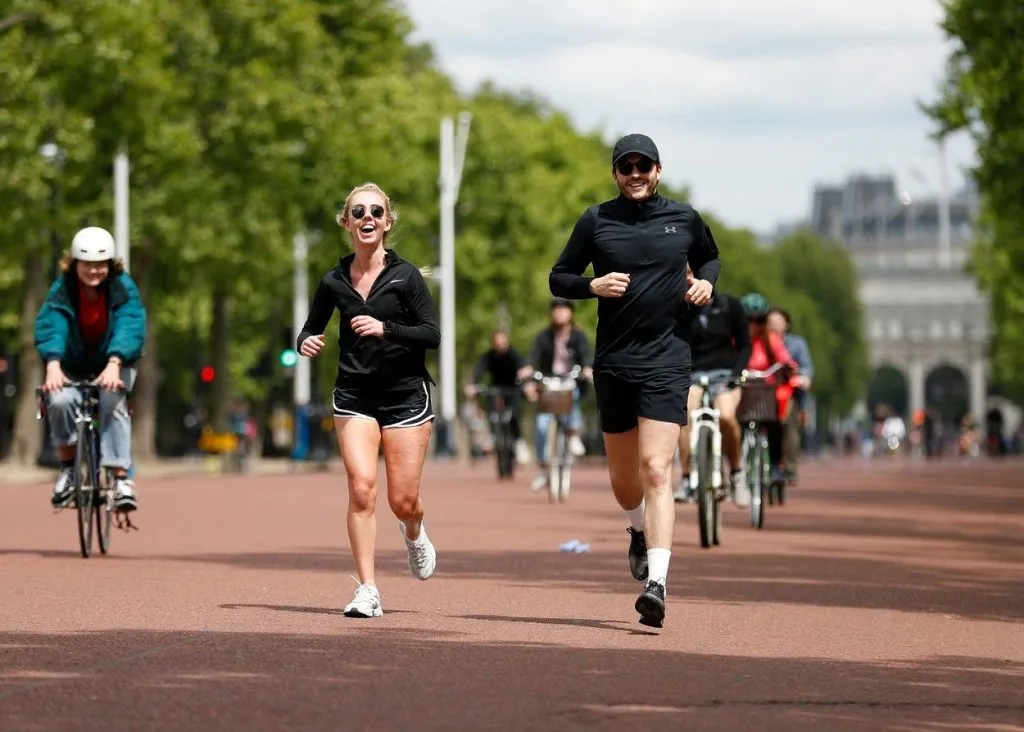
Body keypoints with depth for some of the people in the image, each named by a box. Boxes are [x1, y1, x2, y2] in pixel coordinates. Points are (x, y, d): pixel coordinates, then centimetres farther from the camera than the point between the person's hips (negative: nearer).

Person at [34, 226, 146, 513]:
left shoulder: (124, 288, -14)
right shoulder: (61, 291, -13)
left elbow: (129, 328, -27)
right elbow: (50, 328, -27)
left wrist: (113, 365, -45)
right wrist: (53, 365, -46)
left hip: (113, 365, -1)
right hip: (72, 368, 1)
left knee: (113, 403, -30)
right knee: (60, 401, -29)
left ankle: (121, 477, -27)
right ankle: (67, 467, -8)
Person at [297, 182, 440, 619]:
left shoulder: (405, 276, -4)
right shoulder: (334, 282, 4)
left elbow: (432, 334, -8)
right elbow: (311, 329, 16)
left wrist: (386, 329, -23)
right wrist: (305, 343, -8)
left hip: (405, 396, -1)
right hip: (354, 398, 2)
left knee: (403, 501, 1)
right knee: (362, 488, -16)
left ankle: (414, 534, 39)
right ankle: (367, 590, -11)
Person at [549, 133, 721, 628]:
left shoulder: (684, 219, 7)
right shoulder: (595, 222, 4)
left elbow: (710, 257, 25)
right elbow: (557, 279, 9)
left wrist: (706, 282, 4)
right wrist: (593, 285, -11)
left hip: (667, 363, -2)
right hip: (613, 363, 2)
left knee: (656, 469, -14)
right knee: (622, 474, 12)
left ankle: (656, 583, -22)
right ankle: (639, 532, 47)